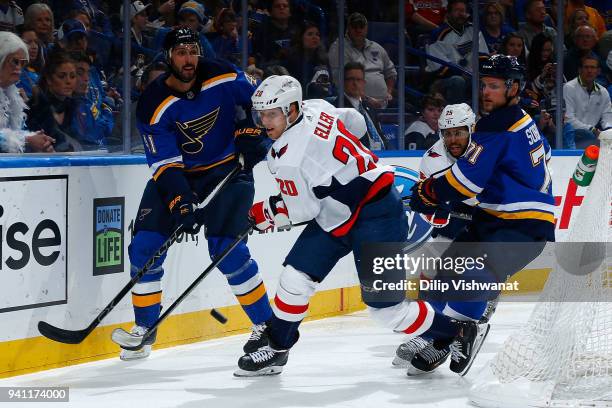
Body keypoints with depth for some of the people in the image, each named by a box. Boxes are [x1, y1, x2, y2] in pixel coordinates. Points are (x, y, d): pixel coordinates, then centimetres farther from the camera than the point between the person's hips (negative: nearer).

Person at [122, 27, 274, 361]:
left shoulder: (223, 77, -13)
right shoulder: (153, 104, -15)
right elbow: (164, 163, -18)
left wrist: (250, 135, -9)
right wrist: (180, 201, -31)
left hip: (227, 170, -2)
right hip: (177, 174, 2)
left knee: (228, 250, -17)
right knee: (145, 246, -8)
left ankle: (266, 324, -2)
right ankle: (144, 330, 9)